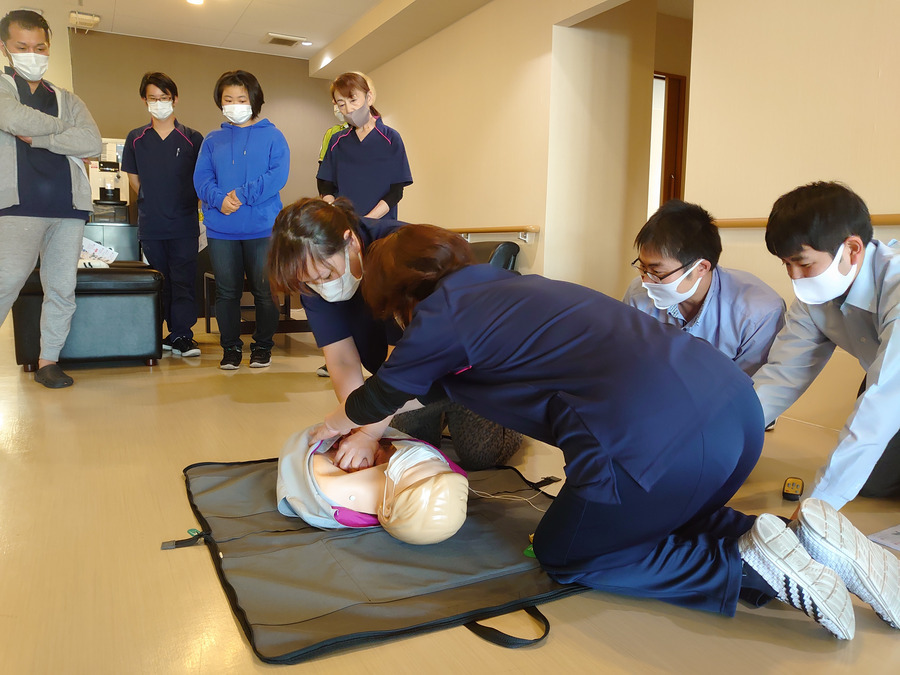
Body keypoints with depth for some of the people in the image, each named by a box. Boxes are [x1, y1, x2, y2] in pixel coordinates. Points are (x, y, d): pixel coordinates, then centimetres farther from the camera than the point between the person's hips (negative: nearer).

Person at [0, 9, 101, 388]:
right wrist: (63, 130, 4)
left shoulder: (68, 100, 21)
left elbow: (92, 144, 3)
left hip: (68, 204, 4)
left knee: (62, 287, 2)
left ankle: (48, 361, 13)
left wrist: (38, 137, -4)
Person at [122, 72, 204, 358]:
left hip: (184, 224, -2)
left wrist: (184, 203, 1)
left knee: (183, 280, -4)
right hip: (150, 224, 3)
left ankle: (181, 335, 2)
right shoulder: (136, 139, 8)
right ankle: (175, 333, 14)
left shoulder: (192, 138, 2)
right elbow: (133, 179, 15)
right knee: (160, 281, 7)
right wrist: (153, 203, 10)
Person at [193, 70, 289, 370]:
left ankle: (263, 345, 20)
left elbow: (278, 175, -9)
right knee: (226, 291, 7)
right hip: (220, 229, 3)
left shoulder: (272, 136, 5)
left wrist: (242, 195, -17)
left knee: (264, 291, 4)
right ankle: (231, 347, 20)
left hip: (262, 228, -2)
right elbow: (201, 177, 5)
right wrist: (219, 198, -16)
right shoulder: (212, 140, 14)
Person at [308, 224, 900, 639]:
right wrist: (368, 428, 51)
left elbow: (379, 396, 20)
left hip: (655, 441, -9)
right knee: (662, 524, 33)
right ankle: (806, 538, 12)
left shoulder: (441, 316, 2)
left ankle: (749, 562, 2)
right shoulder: (507, 284, 25)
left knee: (562, 556, 16)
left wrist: (332, 425, 42)